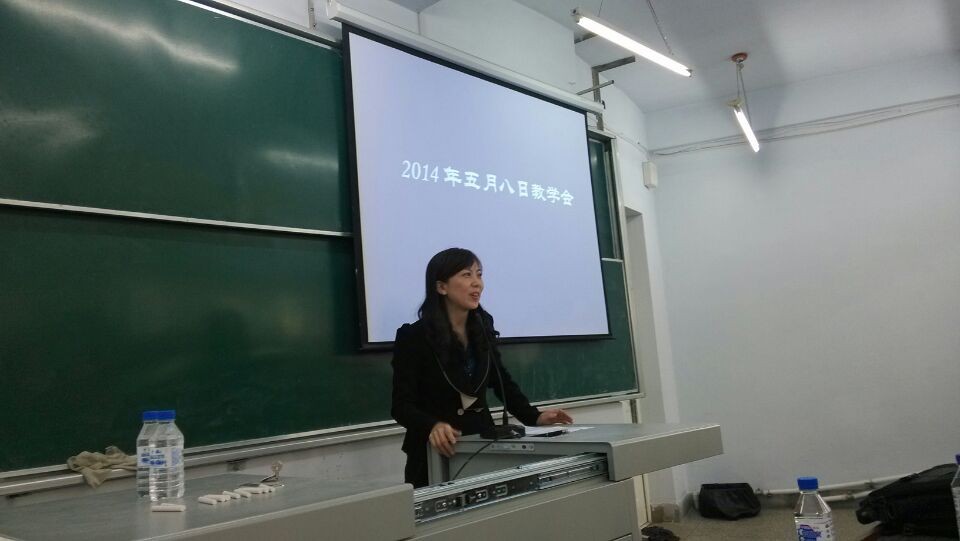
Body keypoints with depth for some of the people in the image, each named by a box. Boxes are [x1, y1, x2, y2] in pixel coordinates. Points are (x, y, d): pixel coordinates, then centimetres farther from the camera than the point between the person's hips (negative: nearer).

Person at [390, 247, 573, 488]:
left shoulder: (482, 328, 1)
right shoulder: (413, 336, -14)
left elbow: (501, 380, 10)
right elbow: (402, 405, -16)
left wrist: (533, 416, -4)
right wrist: (433, 426, -36)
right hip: (436, 455, -4)